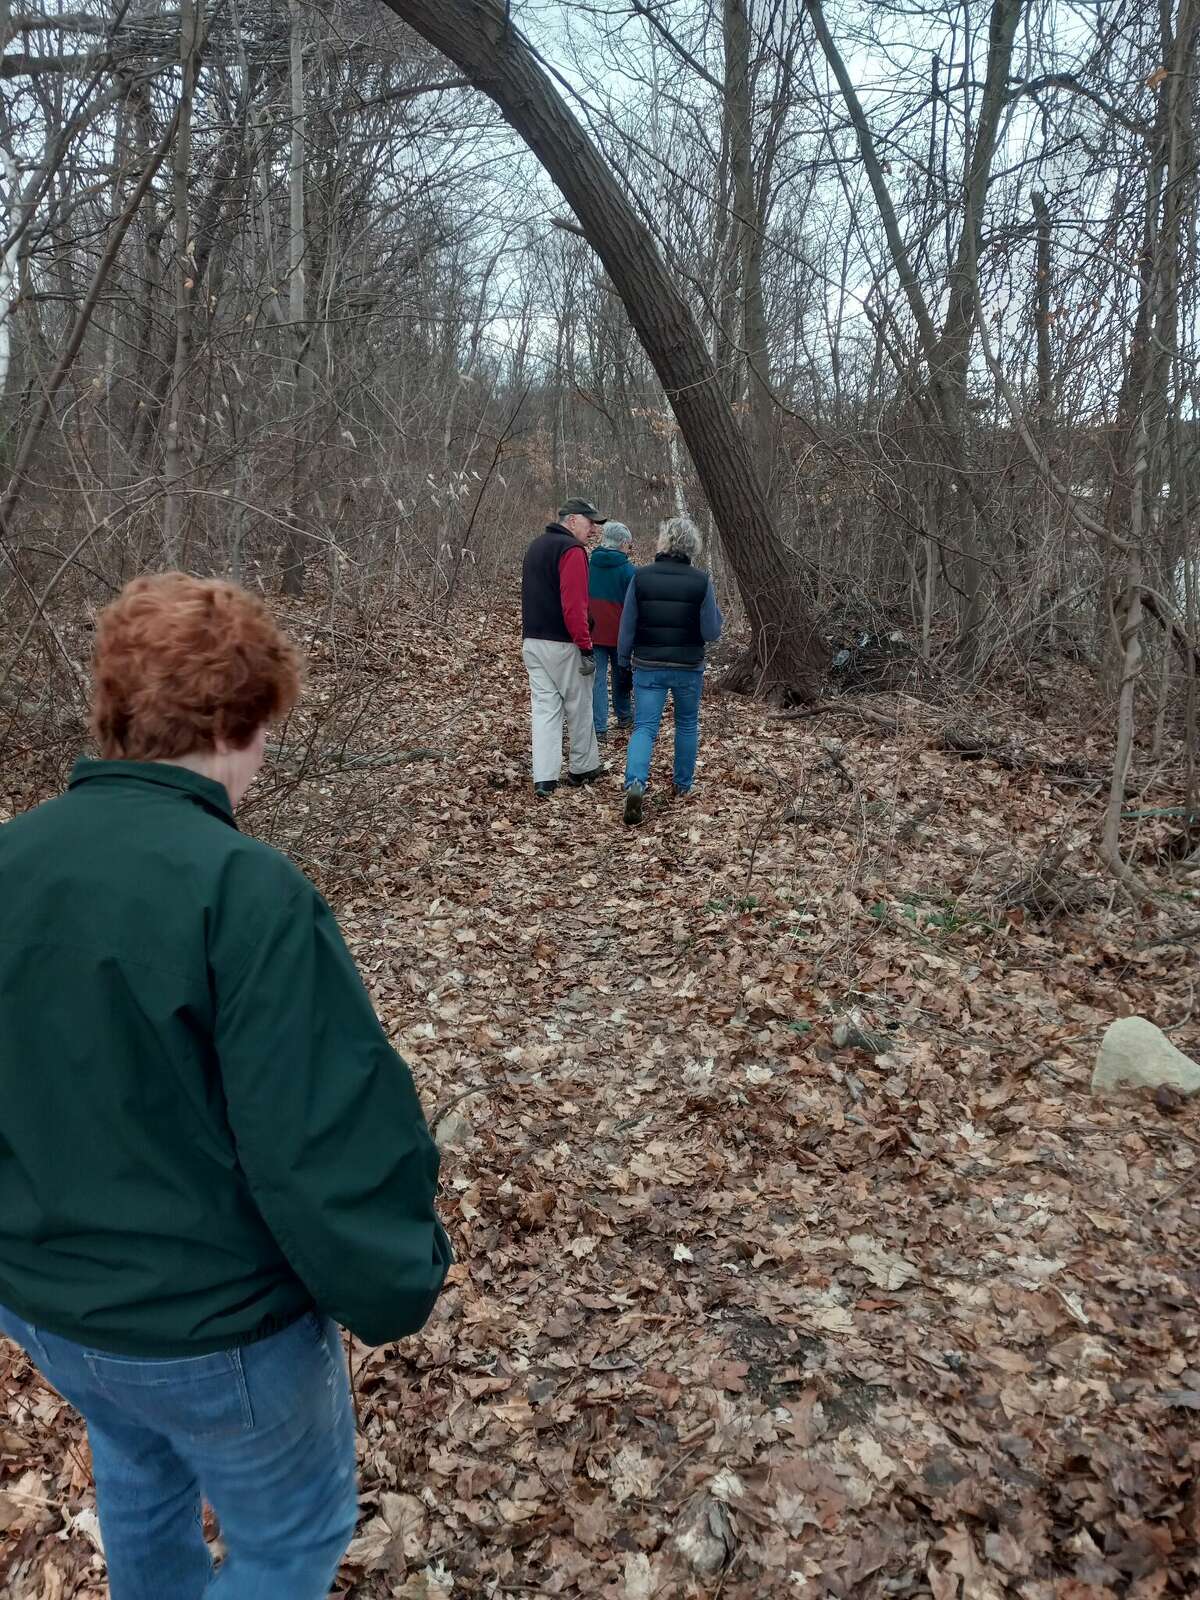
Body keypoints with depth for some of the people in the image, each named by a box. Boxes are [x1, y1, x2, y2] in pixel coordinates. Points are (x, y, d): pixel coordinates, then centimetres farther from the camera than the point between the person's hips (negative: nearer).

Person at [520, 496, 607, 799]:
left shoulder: (536, 546, 16)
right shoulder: (572, 550, -13)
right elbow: (574, 606, -21)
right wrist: (586, 648, -19)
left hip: (531, 641, 8)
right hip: (562, 644, -8)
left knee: (544, 708, 4)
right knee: (579, 708, 9)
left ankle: (544, 779, -2)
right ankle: (583, 769, 22)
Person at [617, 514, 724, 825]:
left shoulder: (641, 576, -6)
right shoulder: (701, 581, -9)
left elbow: (627, 625, -2)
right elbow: (711, 632, -6)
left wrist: (624, 659, 13)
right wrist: (715, 609, 13)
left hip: (648, 667, 0)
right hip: (688, 668, 0)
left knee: (644, 727, 0)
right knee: (687, 724, 20)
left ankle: (635, 784, -23)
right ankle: (683, 785, 29)